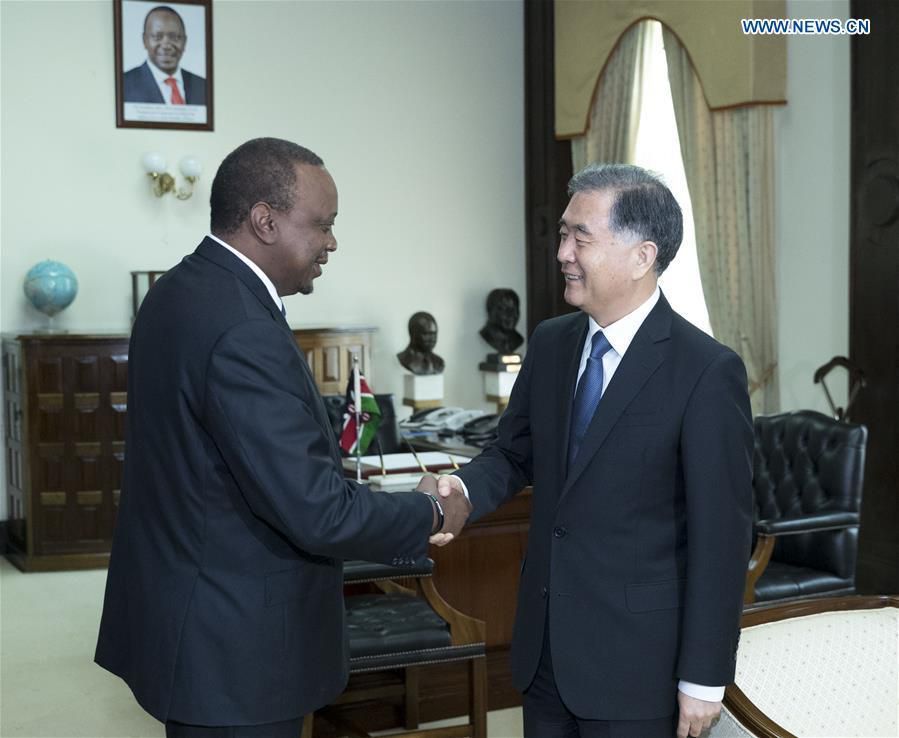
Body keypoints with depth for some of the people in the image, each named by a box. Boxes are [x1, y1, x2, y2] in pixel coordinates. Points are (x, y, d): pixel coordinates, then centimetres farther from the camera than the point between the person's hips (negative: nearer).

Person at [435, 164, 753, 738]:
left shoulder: (708, 372, -16)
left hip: (635, 660, -5)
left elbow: (722, 535, -14)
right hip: (545, 647, 6)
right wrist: (463, 490, -9)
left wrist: (704, 679, -11)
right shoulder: (550, 344, 3)